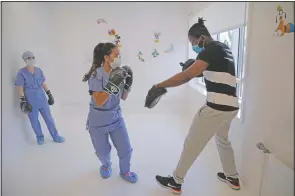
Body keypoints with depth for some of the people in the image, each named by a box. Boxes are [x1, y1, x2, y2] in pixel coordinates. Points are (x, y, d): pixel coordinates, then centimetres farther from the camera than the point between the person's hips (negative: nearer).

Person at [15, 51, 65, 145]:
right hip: (30, 101, -3)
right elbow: (20, 89, -10)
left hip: (42, 99, 4)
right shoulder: (21, 73, -11)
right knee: (34, 120, 9)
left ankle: (55, 137, 19)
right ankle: (40, 137, 31)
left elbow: (44, 84, 8)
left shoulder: (39, 70, 1)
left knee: (49, 118, 7)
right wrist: (23, 102, -15)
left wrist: (50, 95, 7)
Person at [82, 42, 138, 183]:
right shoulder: (96, 75, -20)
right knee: (102, 152, 16)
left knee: (126, 150, 8)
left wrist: (128, 82, -14)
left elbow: (123, 97, 3)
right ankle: (106, 165, 51)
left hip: (116, 118, 4)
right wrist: (113, 83, -34)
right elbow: (99, 102, -27)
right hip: (98, 122, -4)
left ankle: (125, 172, 37)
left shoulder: (117, 73, -5)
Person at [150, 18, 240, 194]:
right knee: (223, 140, 28)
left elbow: (188, 76, -25)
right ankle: (233, 177, 42)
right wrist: (195, 68, 12)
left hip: (217, 107, -9)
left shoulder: (211, 49, -12)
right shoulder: (223, 48, 15)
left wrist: (159, 86, -24)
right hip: (230, 106, 10)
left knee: (192, 143, 3)